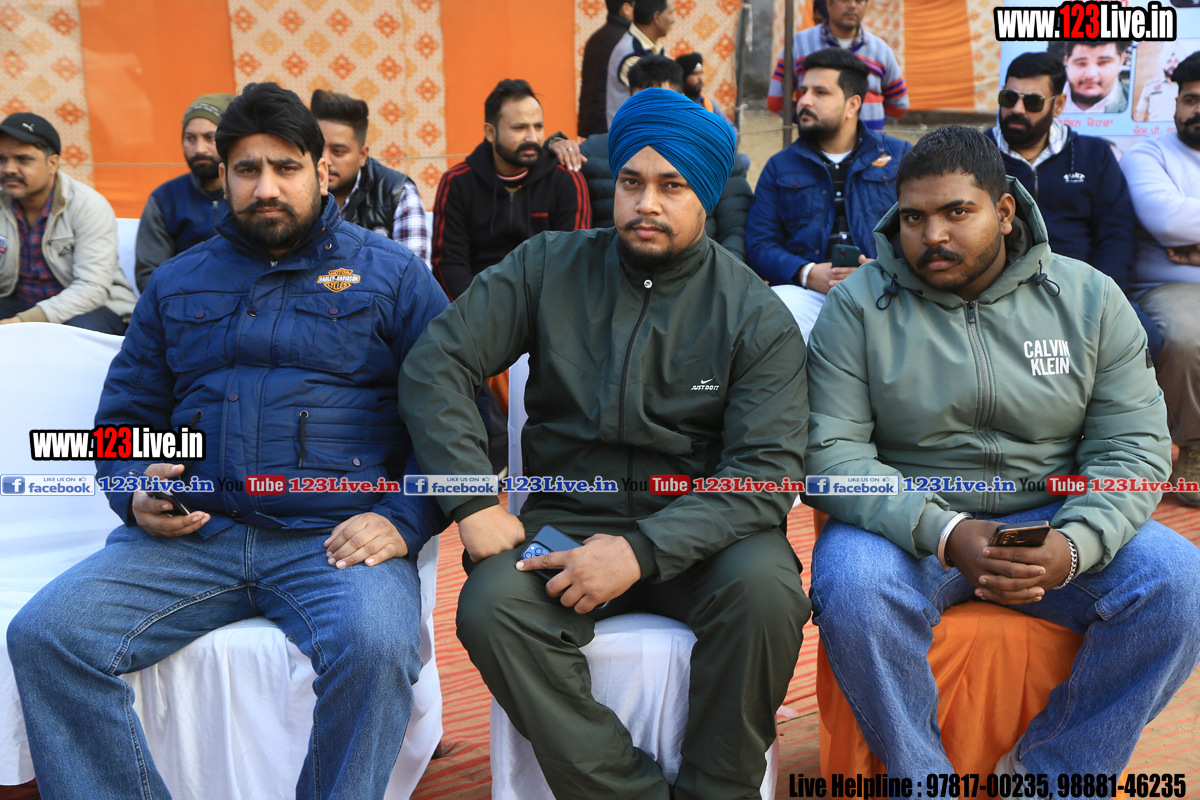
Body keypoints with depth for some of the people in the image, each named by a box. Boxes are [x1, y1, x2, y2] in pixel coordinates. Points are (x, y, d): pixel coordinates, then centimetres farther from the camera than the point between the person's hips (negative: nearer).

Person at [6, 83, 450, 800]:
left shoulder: (391, 275, 10)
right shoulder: (177, 283, 22)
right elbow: (124, 418, 25)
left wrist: (402, 520, -12)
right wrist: (136, 494, 2)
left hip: (333, 538, -3)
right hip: (189, 535, 4)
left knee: (373, 648, -32)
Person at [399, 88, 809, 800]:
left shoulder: (756, 315, -3)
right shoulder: (548, 269, 3)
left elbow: (768, 472, -11)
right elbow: (436, 365, -1)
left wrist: (643, 549, -24)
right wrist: (475, 503, -13)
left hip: (695, 531, -1)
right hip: (565, 520, 1)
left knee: (766, 587, -31)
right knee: (492, 605, -28)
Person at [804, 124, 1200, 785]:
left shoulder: (1089, 298, 2)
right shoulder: (858, 305, -4)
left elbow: (1133, 447, -2)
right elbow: (830, 453, -12)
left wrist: (1073, 546, -22)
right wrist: (943, 533, -26)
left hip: (1052, 520, 3)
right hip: (908, 524, -2)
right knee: (852, 588, -33)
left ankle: (1045, 771, -2)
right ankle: (922, 779, -7)